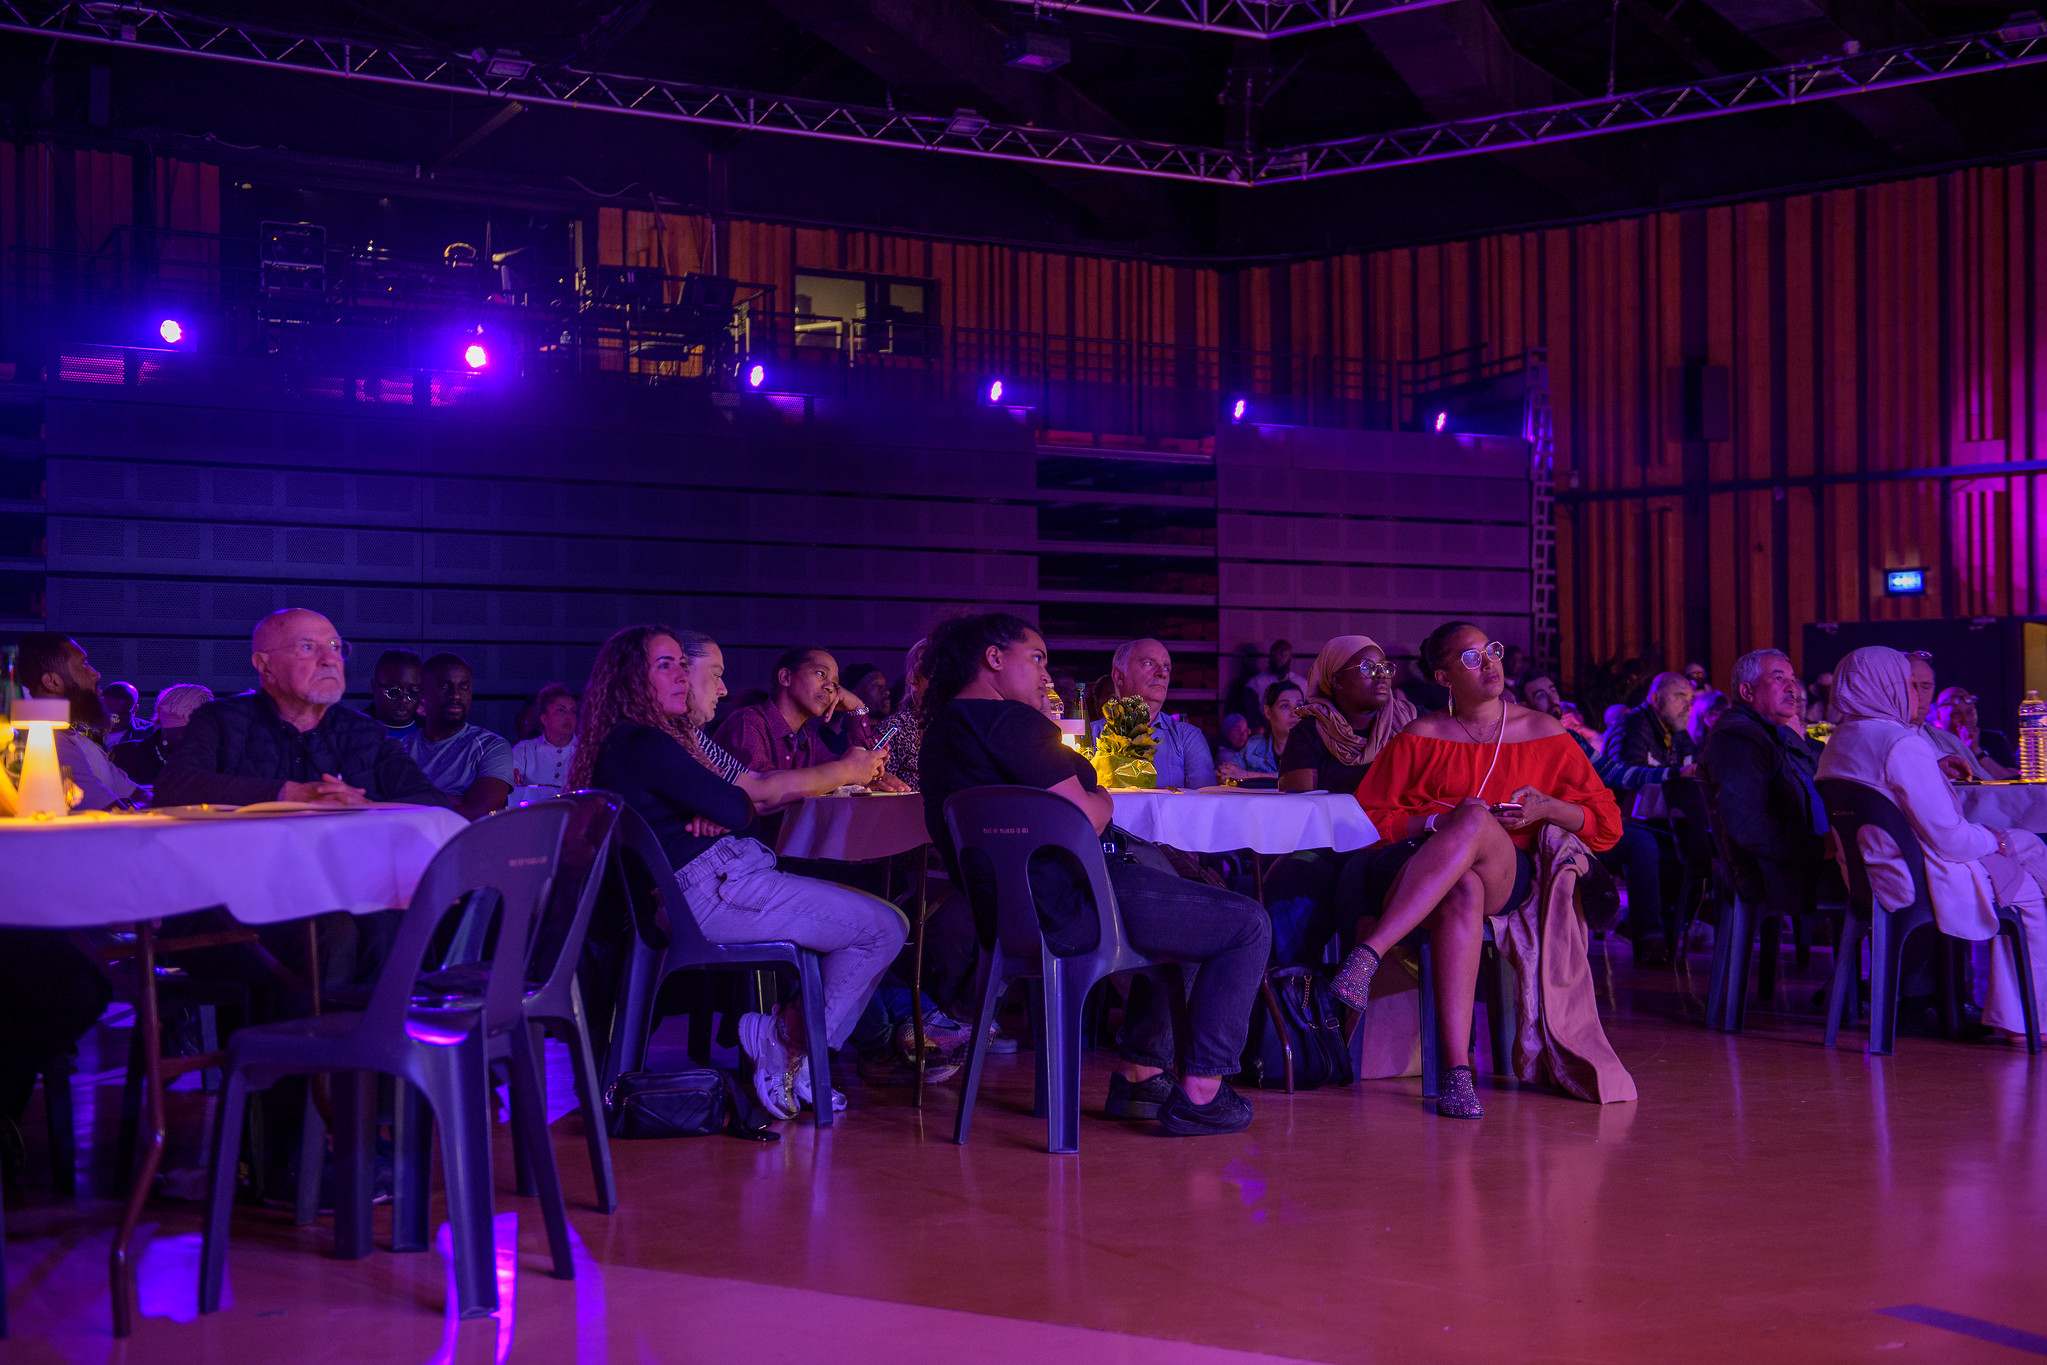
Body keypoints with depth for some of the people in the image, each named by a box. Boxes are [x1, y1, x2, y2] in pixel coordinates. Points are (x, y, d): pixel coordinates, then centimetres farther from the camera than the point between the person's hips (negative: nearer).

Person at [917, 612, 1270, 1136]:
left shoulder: (942, 732, 16)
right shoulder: (1009, 721, -16)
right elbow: (1086, 817, -18)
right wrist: (1102, 798, 4)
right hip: (1070, 909, -11)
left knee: (1170, 897, 35)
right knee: (1247, 924, -1)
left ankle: (1140, 1073, 30)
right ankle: (1200, 1092, -1)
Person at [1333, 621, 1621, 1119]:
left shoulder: (1544, 734, 15)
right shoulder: (1419, 738, 13)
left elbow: (1606, 823, 15)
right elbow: (1367, 815, 7)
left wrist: (1548, 808, -6)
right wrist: (1441, 821, -9)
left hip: (1510, 874, 0)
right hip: (1419, 866, 0)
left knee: (1476, 823, -37)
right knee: (1464, 890, -40)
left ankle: (1367, 954, -47)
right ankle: (1455, 1069, -49)